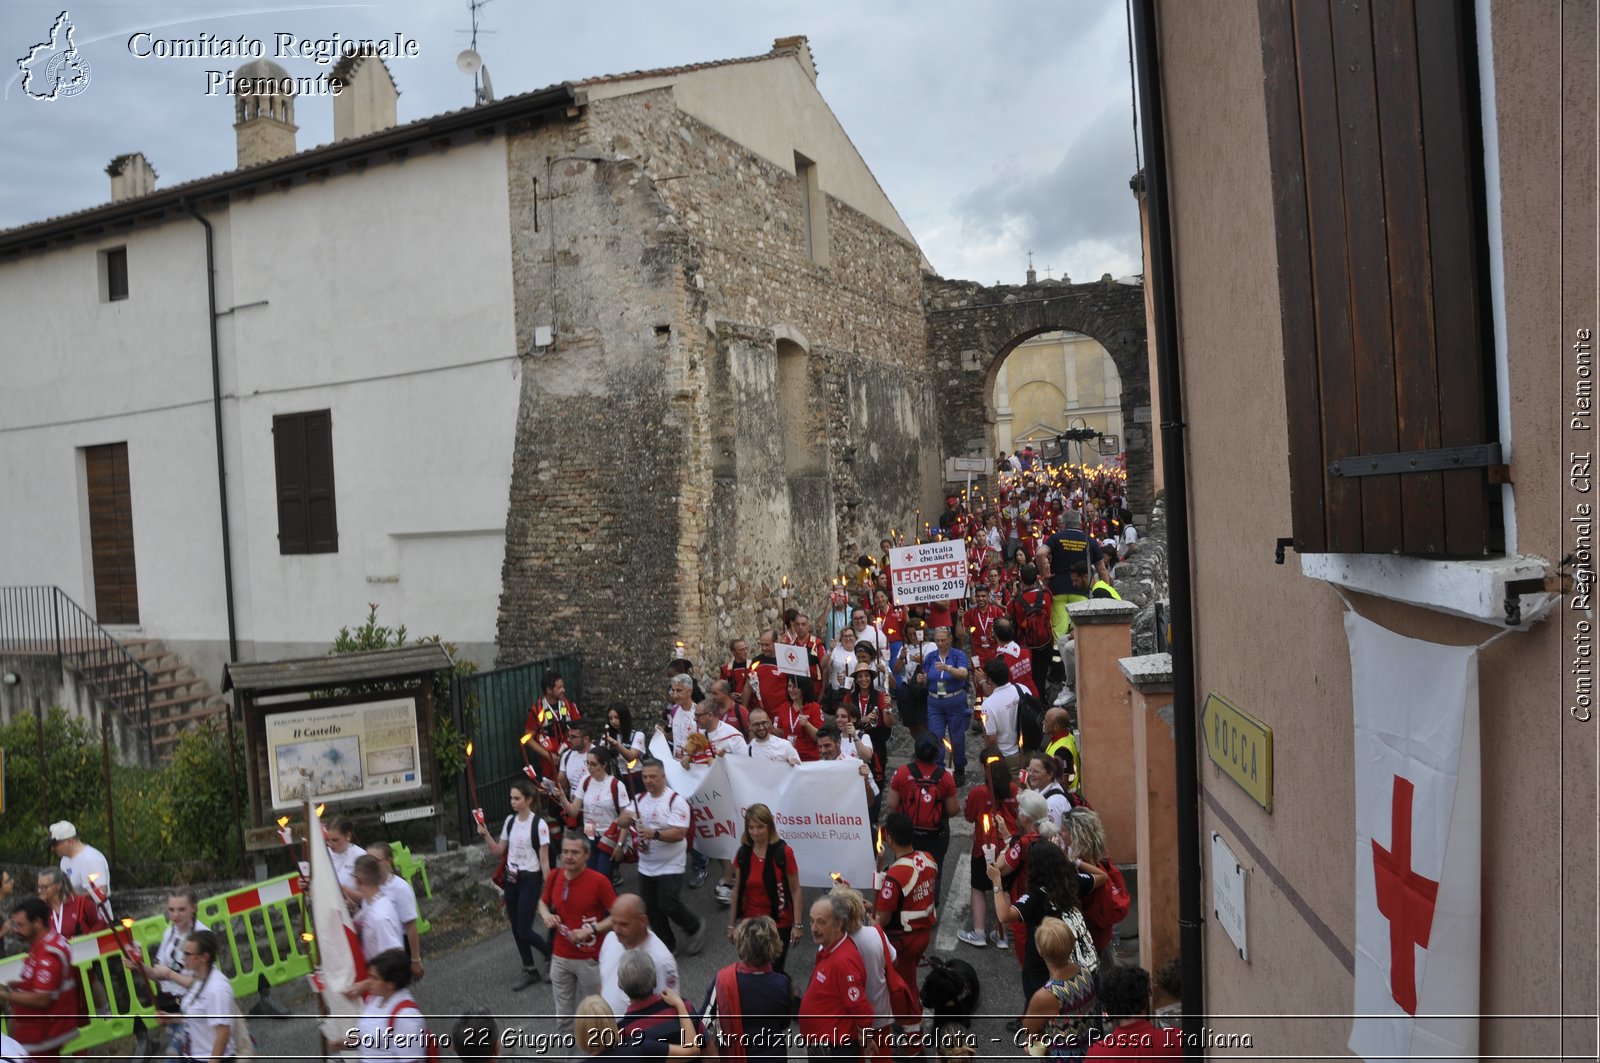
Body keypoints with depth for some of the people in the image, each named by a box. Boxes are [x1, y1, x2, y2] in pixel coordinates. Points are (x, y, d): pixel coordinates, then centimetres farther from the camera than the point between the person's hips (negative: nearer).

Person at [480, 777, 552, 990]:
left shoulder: (539, 824, -16)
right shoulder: (510, 821, 3)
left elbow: (544, 861, -13)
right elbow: (499, 851, 10)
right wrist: (485, 835, -4)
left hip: (530, 879, -6)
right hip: (511, 878, 7)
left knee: (524, 931, -6)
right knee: (516, 928, 11)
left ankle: (553, 954, 20)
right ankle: (529, 970, 26)